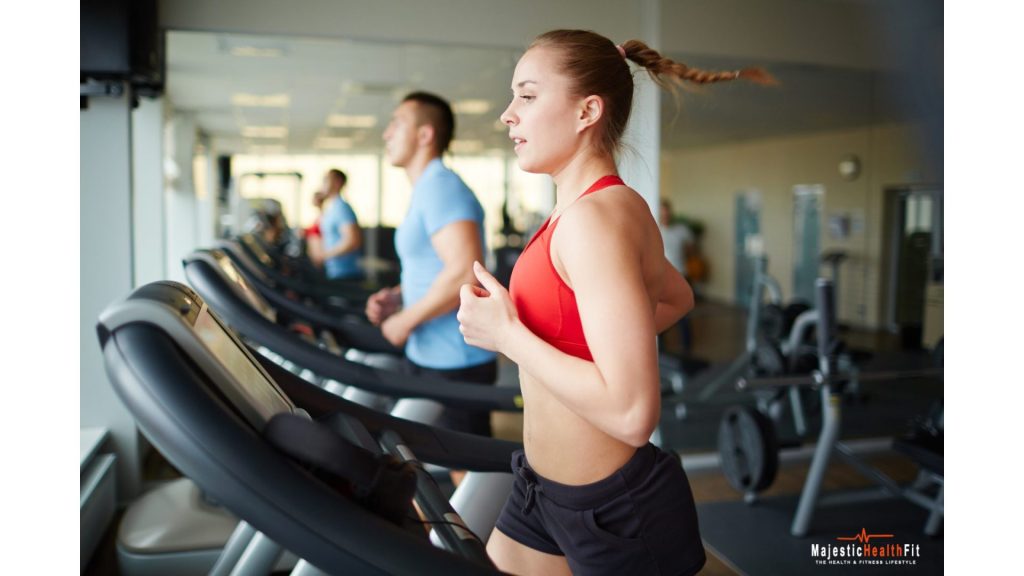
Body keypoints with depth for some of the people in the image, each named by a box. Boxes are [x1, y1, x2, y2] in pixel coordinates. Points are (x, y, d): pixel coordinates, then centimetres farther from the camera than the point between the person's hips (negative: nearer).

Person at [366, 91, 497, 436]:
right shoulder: (427, 189, 15)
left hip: (455, 367, -10)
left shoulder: (440, 186, -17)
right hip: (426, 356, 10)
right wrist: (396, 296, 8)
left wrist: (406, 320, -18)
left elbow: (464, 272, -29)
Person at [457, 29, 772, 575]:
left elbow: (632, 413, -30)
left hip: (612, 511, -9)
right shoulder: (591, 208, 4)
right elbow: (678, 298, 22)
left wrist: (506, 334, -22)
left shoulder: (595, 216, -24)